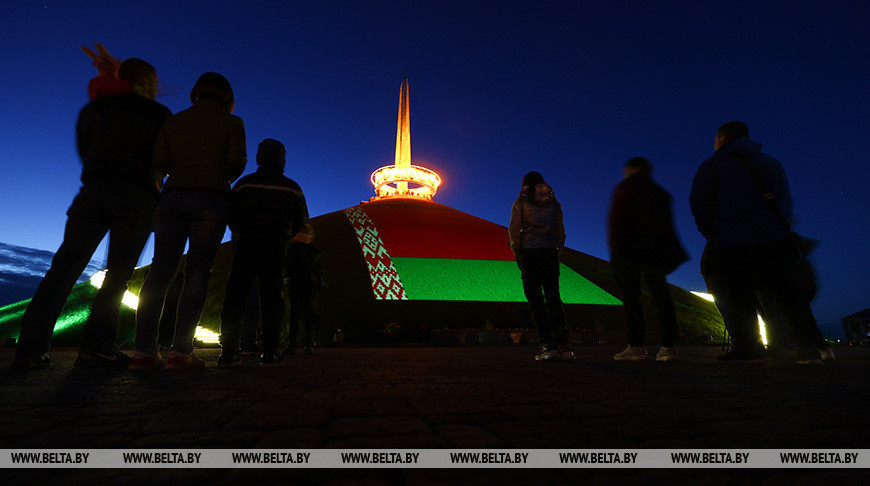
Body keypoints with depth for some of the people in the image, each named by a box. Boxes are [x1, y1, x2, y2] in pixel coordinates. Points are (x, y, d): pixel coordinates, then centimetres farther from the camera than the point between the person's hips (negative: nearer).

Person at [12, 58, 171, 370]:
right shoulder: (159, 114, 11)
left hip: (93, 191, 3)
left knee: (64, 267, 1)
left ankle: (31, 346, -6)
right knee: (118, 273, -6)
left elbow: (83, 152, 25)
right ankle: (96, 347, -12)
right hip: (136, 196, -3)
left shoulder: (93, 109, 21)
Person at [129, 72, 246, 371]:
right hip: (210, 199, -4)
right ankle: (180, 351, -12)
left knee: (160, 270, 0)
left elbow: (159, 162, 8)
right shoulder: (231, 123, 7)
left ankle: (144, 351, -6)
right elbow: (236, 164, -4)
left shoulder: (174, 121, 17)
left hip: (172, 197, 4)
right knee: (197, 271, -7)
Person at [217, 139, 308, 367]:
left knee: (235, 297, 3)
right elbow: (301, 221, 10)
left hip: (244, 245, 1)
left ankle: (228, 352, 0)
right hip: (274, 247, -1)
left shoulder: (243, 183, 7)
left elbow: (231, 216, 9)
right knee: (271, 298, 0)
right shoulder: (291, 188, 6)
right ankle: (269, 352, -4)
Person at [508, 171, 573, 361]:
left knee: (535, 298, -2)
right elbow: (561, 233, 13)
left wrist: (518, 254, 5)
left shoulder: (520, 202, 4)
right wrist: (555, 251, 17)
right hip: (551, 253, 4)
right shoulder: (553, 204, 16)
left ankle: (548, 345, -7)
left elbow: (514, 231, -2)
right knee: (553, 296, 6)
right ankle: (563, 345, 1)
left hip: (529, 253, -3)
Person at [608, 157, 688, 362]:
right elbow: (668, 224, 16)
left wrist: (613, 245, -3)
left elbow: (616, 218, -6)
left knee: (630, 295, -5)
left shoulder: (626, 188, 5)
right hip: (658, 249, 5)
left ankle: (636, 346, -10)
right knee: (661, 296, 5)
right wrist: (667, 253, 15)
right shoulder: (661, 193, 21)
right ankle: (668, 347, 1)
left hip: (629, 247, -5)